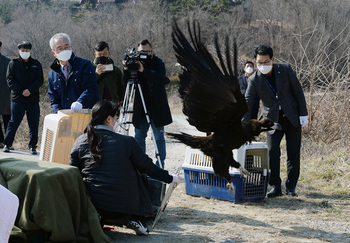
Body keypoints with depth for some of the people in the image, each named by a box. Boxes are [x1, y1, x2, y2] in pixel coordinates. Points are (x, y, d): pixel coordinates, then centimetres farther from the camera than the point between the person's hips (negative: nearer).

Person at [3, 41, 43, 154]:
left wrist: (30, 90, -13)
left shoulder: (36, 64, 9)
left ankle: (33, 146, 10)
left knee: (34, 123, 2)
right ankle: (7, 144, 6)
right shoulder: (13, 63, 6)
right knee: (14, 122, -2)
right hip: (17, 98, -2)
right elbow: (10, 79, -1)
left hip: (33, 99, 2)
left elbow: (40, 80, 2)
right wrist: (20, 91, -13)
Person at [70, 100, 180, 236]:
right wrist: (170, 178, 20)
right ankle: (134, 219, 13)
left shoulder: (80, 142, 0)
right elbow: (147, 167, 5)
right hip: (124, 207, -1)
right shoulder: (127, 142, -6)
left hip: (91, 204, 2)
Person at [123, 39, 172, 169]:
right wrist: (126, 70, -19)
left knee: (159, 137, 0)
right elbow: (126, 83, -1)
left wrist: (143, 71, -32)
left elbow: (161, 79, -23)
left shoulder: (158, 63, -4)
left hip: (157, 108, -4)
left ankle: (160, 166, 5)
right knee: (139, 137, 9)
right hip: (140, 108, 4)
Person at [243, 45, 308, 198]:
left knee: (293, 153, 0)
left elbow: (298, 91, -3)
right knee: (272, 151, -11)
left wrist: (303, 113, -5)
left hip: (292, 117, 0)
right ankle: (275, 187, -1)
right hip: (273, 120, 0)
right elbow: (248, 104, -13)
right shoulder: (254, 80, -12)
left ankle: (291, 186, 11)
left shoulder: (285, 69, -11)